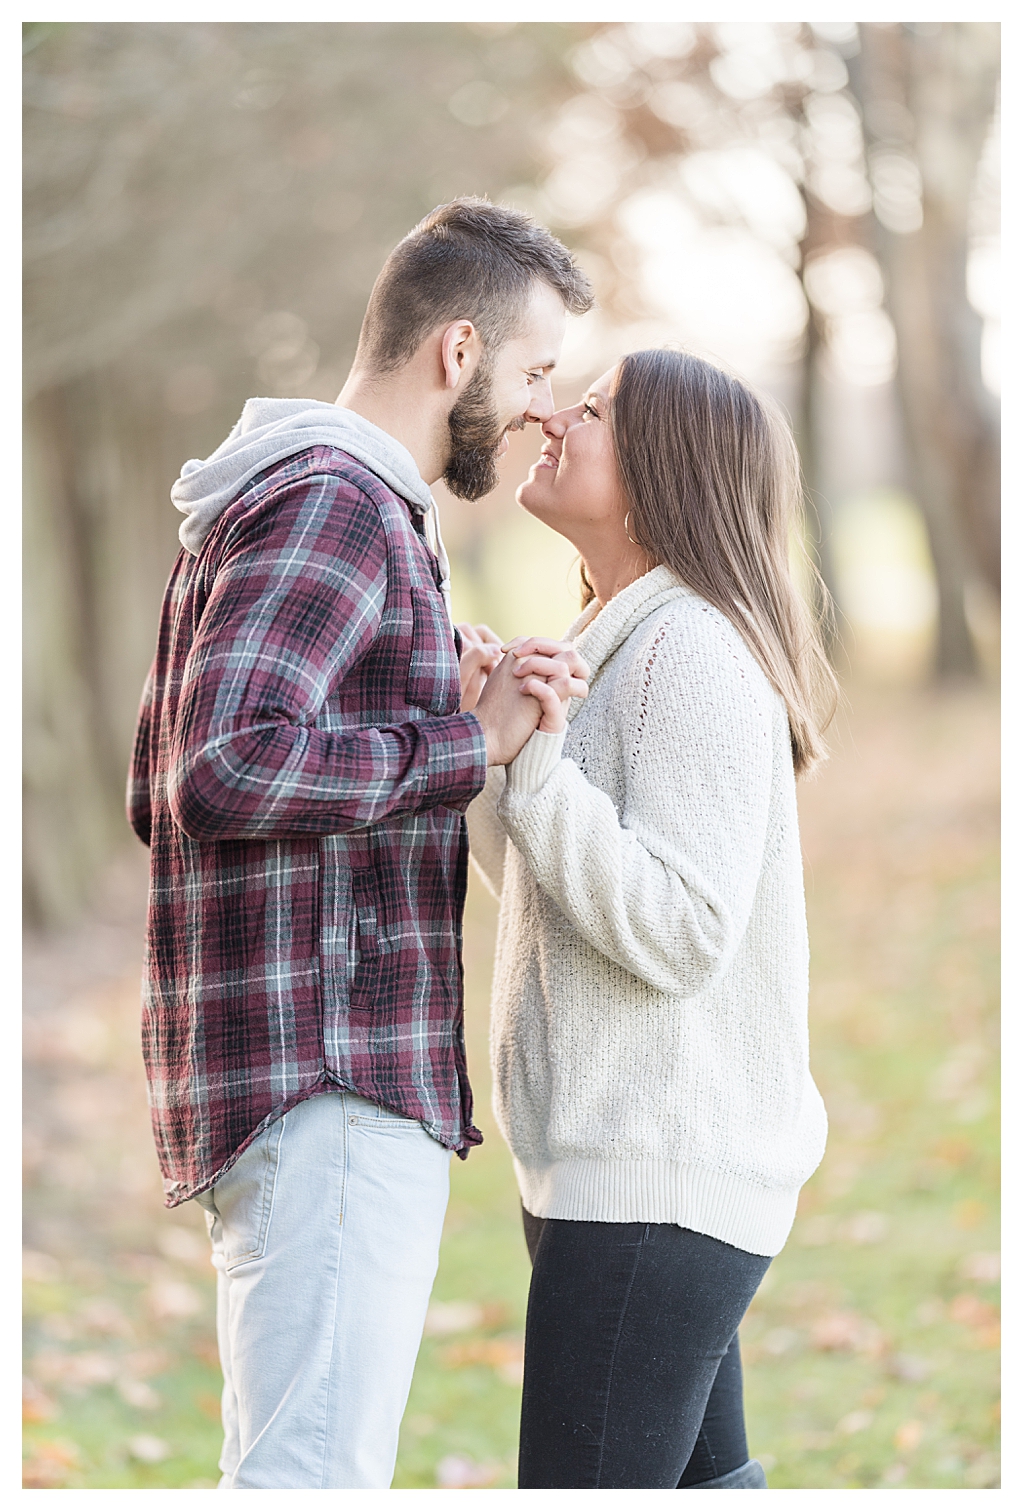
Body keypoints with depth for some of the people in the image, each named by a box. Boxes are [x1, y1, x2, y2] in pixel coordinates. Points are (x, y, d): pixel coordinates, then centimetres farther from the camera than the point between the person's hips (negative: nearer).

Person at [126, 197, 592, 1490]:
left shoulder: (275, 504, 21)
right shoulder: (336, 507, -12)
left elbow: (156, 792, 24)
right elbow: (224, 771, -27)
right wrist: (472, 742, -18)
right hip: (328, 1085, -11)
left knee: (286, 1468, 14)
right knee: (316, 1474, -12)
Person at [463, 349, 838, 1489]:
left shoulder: (695, 649, -15)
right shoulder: (623, 646, 16)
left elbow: (680, 933, -23)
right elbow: (554, 900, 20)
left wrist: (539, 761, -24)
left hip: (658, 1181, -10)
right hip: (627, 1169, 10)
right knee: (702, 1481, 17)